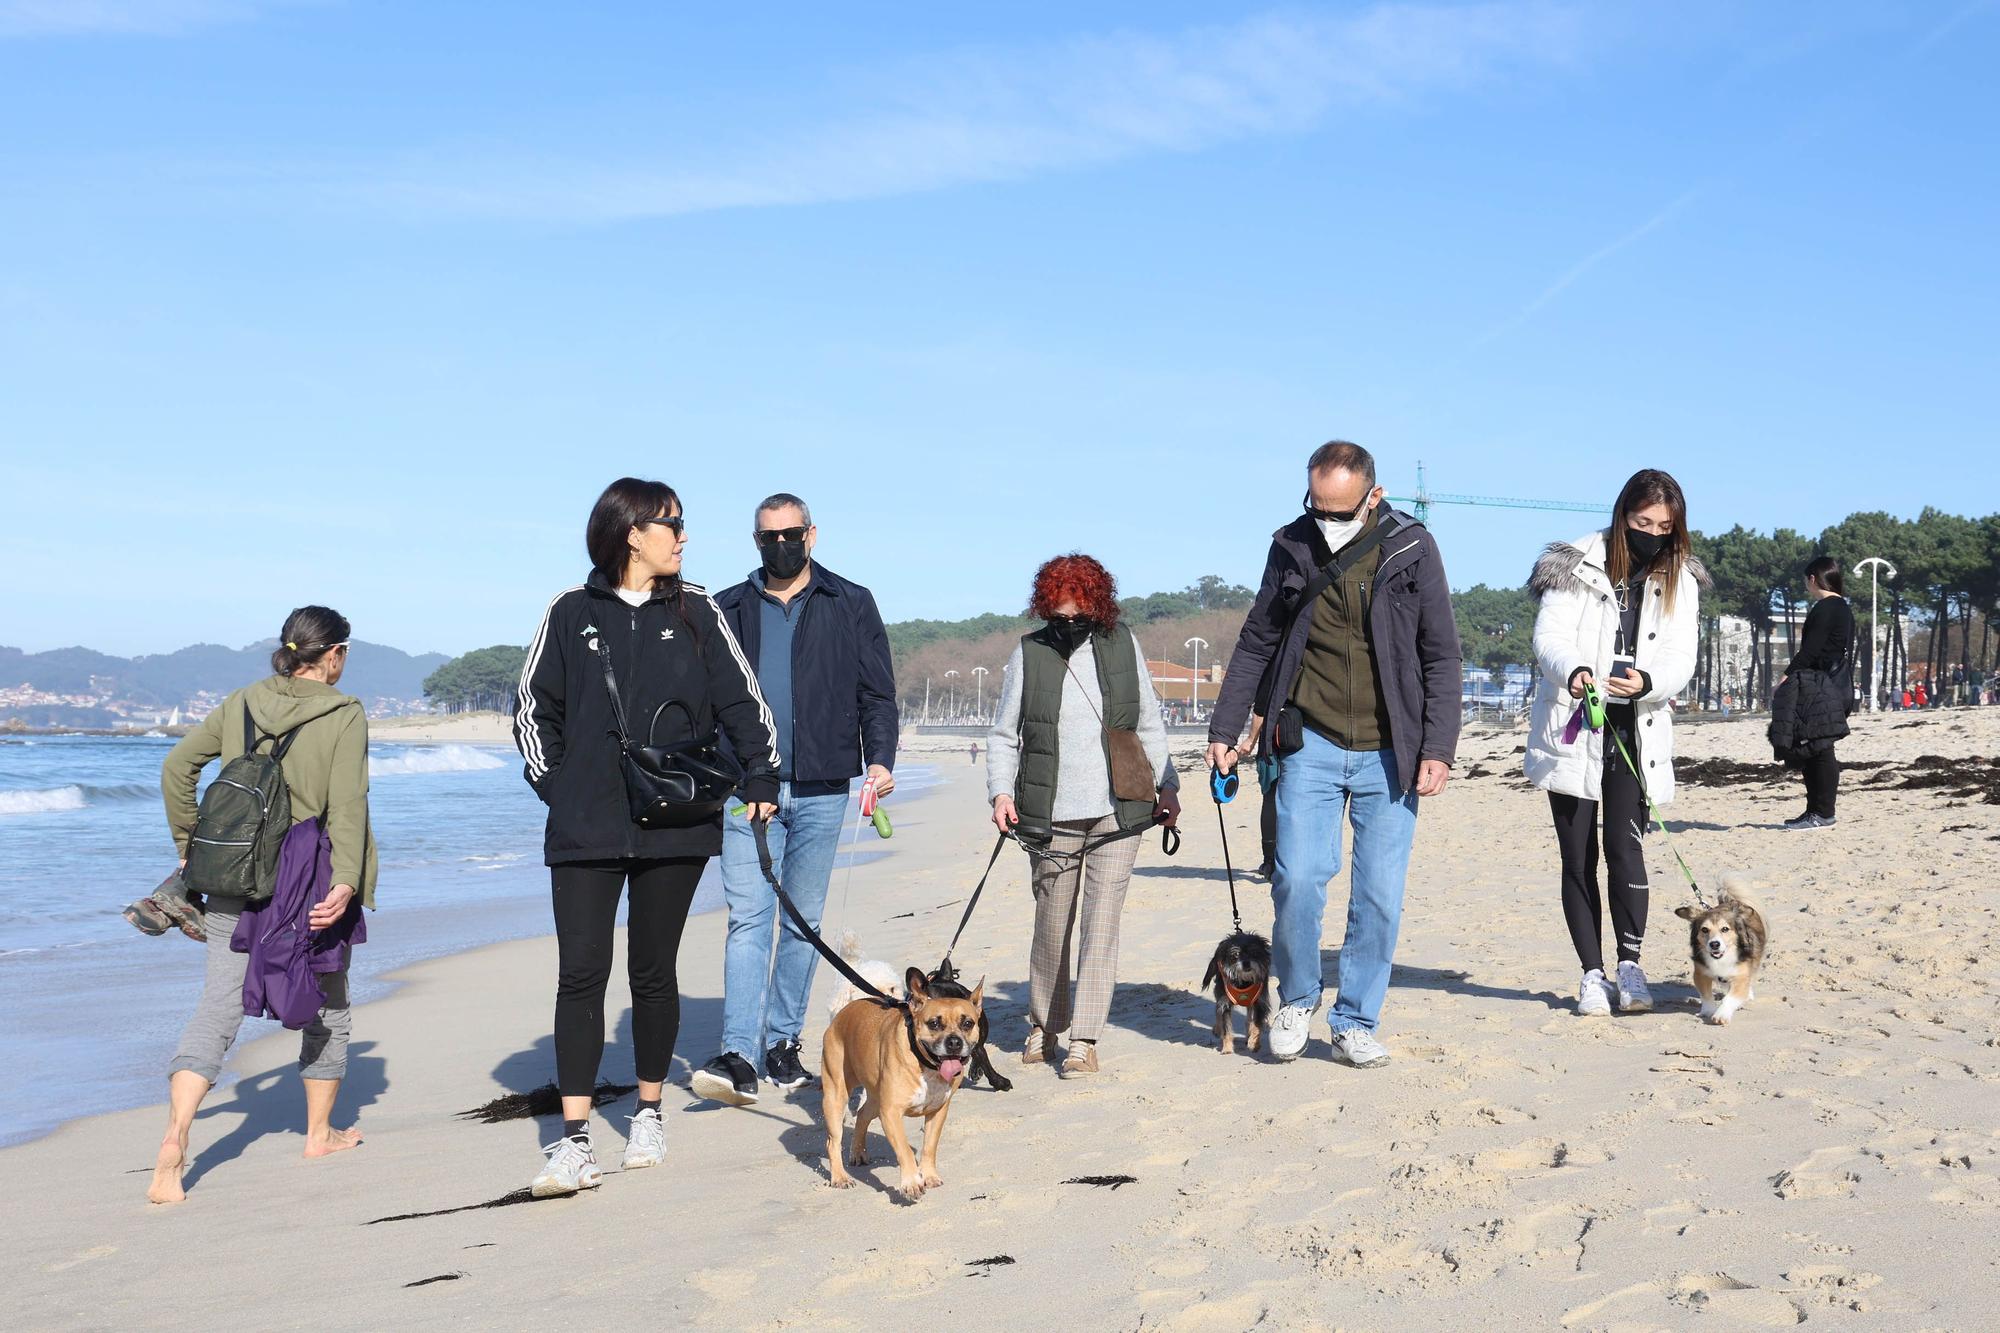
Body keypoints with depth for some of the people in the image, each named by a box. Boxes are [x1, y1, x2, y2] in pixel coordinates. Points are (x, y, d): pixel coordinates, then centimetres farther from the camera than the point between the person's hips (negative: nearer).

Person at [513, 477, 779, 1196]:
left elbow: (741, 699, 12)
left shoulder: (695, 611, 7)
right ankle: (575, 1141, -5)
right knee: (582, 972, -6)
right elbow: (533, 707, 10)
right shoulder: (572, 612, 3)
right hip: (585, 828, -1)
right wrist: (556, 786, 2)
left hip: (676, 822, 1)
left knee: (653, 971, 8)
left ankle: (648, 1114, 25)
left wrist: (760, 778, 5)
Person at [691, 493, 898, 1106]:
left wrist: (879, 757, -9)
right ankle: (740, 1056, -14)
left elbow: (877, 692, 6)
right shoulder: (729, 610, 11)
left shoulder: (851, 606, 8)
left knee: (804, 920, 7)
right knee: (748, 918, -9)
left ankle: (783, 1039, 18)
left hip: (821, 789, 0)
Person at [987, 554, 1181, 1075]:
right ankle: (1043, 1023, 27)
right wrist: (1001, 791, -4)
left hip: (1119, 813, 0)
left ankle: (1084, 1038, -1)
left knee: (1101, 923, -5)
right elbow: (1003, 736, 10)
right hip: (1052, 817, 0)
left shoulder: (1123, 645, 8)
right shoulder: (1028, 653, 4)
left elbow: (1150, 725, 16)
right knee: (1052, 922, 6)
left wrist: (1166, 784, 10)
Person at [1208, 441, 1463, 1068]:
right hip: (1310, 744, 1)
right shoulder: (1291, 547, 3)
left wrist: (1438, 748, -6)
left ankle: (1355, 1023, 16)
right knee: (1297, 878, -10)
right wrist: (1224, 729, 9)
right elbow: (1256, 645, 12)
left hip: (1388, 753, 0)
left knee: (1380, 895, 1)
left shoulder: (1411, 549, -2)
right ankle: (1298, 997, 15)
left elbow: (1441, 658, 1)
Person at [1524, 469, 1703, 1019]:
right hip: (1572, 727, -1)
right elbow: (1549, 635, -12)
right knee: (1578, 855, 1)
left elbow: (1680, 658, -1)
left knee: (1625, 845, -10)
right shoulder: (1577, 566, -3)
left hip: (1637, 730, 1)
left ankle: (1630, 965, 0)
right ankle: (1592, 973, 9)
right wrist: (1572, 671, -34)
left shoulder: (1679, 580, 6)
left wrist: (1646, 681, -24)